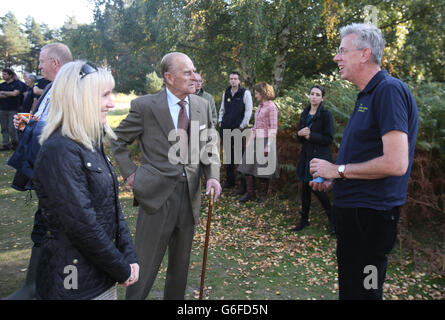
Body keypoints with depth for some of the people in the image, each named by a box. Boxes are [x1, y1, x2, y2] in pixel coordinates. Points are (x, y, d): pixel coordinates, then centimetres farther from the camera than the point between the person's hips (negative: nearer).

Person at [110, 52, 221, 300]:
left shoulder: (203, 106, 4)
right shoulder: (145, 106, -8)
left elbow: (211, 145, 10)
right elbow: (118, 140, 4)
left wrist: (213, 175, -6)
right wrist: (130, 172, -3)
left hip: (190, 194, 4)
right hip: (157, 193, -4)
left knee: (181, 262, 20)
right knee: (146, 263, 7)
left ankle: (175, 298, 40)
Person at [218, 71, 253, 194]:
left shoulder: (245, 93, -2)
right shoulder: (226, 93, 15)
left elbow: (248, 110, -5)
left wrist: (242, 126, -10)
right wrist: (220, 121, 12)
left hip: (238, 129, -6)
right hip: (225, 128, 6)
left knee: (240, 155, -8)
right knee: (228, 155, 11)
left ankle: (244, 185, -2)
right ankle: (229, 181, 23)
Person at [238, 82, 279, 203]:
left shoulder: (271, 107, -10)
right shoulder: (260, 106, 13)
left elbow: (273, 129, -13)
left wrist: (268, 146, -18)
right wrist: (250, 140, 14)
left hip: (265, 141, -7)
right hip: (255, 140, 8)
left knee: (263, 169, 2)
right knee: (248, 166, 4)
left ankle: (263, 195, 17)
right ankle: (250, 193, 14)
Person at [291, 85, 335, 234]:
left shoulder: (326, 114, -7)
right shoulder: (305, 113, 12)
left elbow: (329, 139, -13)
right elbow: (299, 137, 16)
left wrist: (310, 135, -17)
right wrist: (300, 134, -7)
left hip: (320, 157, -6)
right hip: (306, 155, 6)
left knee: (317, 188, -6)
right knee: (305, 188, 9)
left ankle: (333, 220, 14)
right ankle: (304, 219, 22)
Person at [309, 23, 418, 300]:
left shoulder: (390, 90, -16)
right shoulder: (368, 94, 16)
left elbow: (395, 163, -25)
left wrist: (338, 170, -15)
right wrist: (333, 179, 10)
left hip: (370, 213, -10)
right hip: (354, 207, 10)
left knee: (360, 291, 3)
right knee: (349, 287, 22)